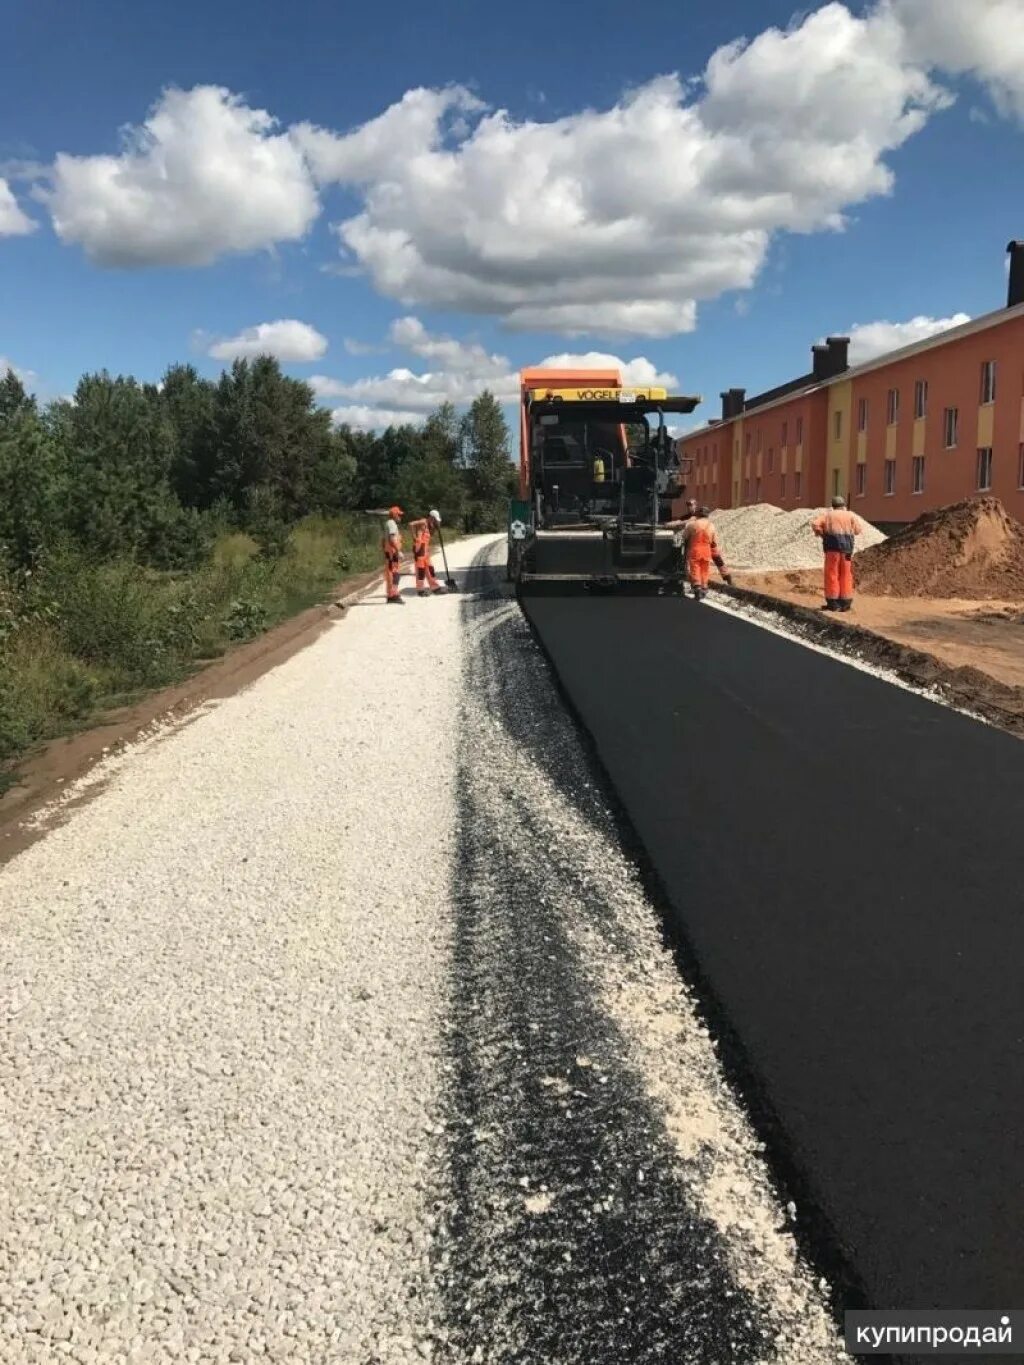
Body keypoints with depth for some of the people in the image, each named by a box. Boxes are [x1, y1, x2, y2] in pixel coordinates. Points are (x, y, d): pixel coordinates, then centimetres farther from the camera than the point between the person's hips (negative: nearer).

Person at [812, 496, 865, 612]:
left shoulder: (827, 515, 11)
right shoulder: (850, 515, 14)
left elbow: (815, 524, -4)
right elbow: (859, 530, 3)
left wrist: (822, 534, 11)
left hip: (833, 547, -2)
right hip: (847, 547, 2)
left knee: (832, 574, 1)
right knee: (845, 575, 7)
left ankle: (832, 603, -2)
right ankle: (845, 603, 7)